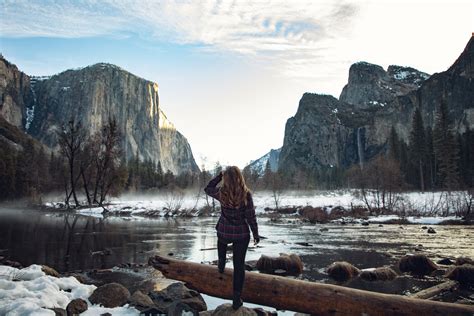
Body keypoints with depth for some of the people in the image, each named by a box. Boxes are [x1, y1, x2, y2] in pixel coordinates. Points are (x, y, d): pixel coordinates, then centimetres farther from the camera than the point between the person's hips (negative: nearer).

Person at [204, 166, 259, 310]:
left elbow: (208, 189, 8)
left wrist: (219, 175, 2)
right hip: (242, 234, -1)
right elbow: (251, 216, -11)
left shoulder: (221, 193, -13)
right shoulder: (246, 194, -17)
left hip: (224, 232, 1)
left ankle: (221, 264, 51)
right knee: (239, 265, 10)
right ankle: (236, 299, 15)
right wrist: (256, 234, 1)